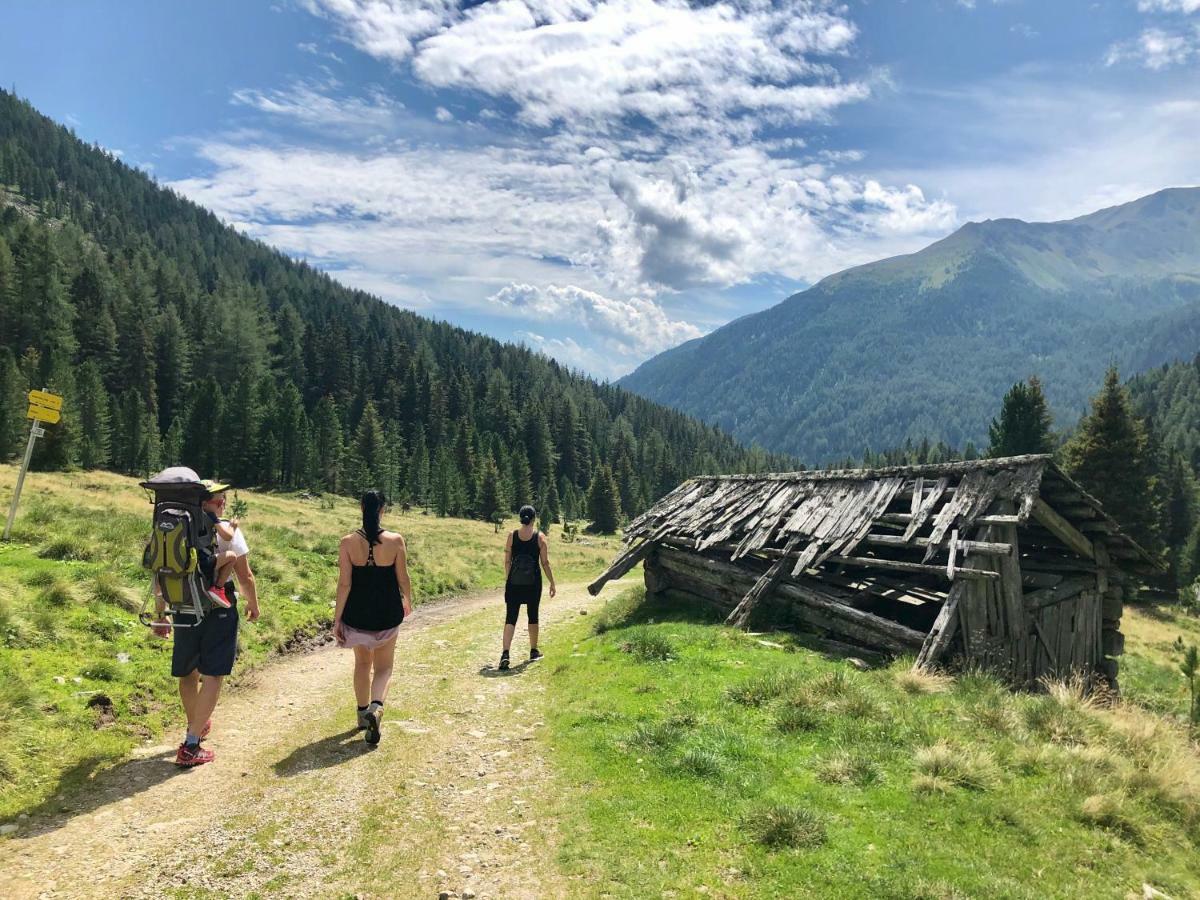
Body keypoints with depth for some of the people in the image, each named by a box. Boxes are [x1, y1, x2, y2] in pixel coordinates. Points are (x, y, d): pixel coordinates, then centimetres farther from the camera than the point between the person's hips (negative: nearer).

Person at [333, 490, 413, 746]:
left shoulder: (348, 542, -9)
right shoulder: (395, 540, -10)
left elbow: (344, 583, -10)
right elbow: (403, 578, -4)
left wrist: (337, 619, -4)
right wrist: (408, 601, 16)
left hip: (357, 612, 1)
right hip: (387, 613, -1)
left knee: (362, 663, 23)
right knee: (383, 667, 12)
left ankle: (363, 714, 33)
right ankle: (376, 707, -14)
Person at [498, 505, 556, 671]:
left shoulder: (512, 536, -1)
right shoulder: (540, 537, -5)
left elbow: (507, 562, 2)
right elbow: (545, 563, -4)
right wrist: (552, 583, 4)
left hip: (514, 583, 1)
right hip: (533, 583, -1)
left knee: (510, 618, 1)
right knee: (533, 616, 15)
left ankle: (505, 653, -13)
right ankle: (533, 652, 27)